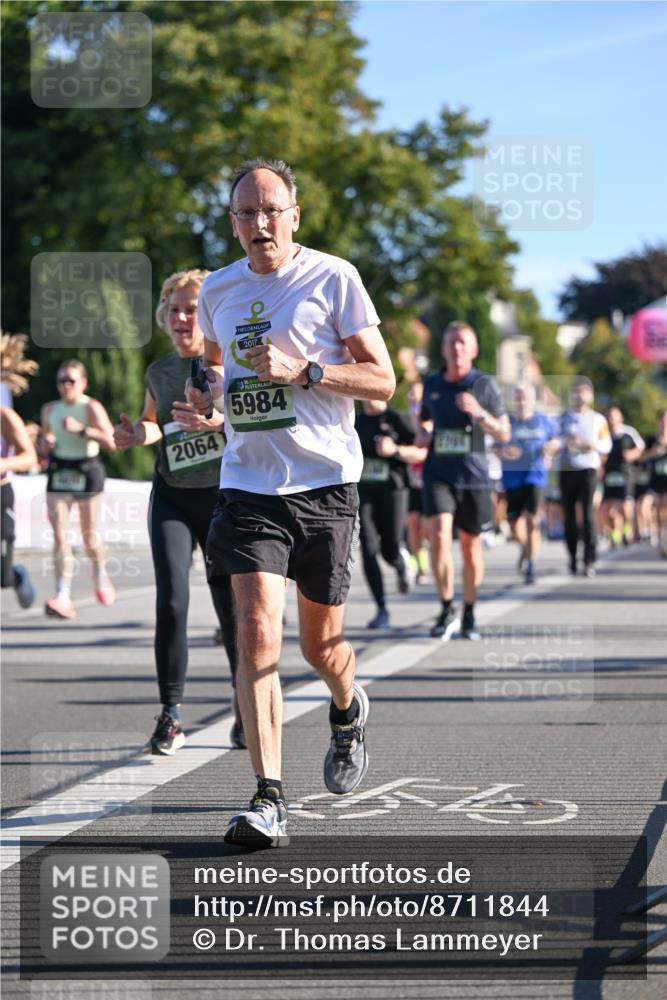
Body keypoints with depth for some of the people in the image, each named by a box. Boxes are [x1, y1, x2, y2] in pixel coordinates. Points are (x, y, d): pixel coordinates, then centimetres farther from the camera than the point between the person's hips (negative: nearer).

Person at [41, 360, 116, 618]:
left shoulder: (92, 408, -8)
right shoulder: (49, 410, 8)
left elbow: (110, 441, -19)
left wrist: (80, 429, -26)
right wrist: (47, 443, 0)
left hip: (86, 471, -3)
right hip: (58, 472, 3)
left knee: (89, 533, 8)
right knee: (60, 535, -9)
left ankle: (99, 574, 40)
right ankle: (63, 596, -14)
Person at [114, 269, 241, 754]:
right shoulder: (159, 372, 9)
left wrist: (220, 420, -29)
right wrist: (137, 433, 3)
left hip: (224, 495, -3)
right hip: (173, 498, 3)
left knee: (233, 605, 1)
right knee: (172, 599, -12)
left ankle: (246, 712, 18)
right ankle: (171, 716, -6)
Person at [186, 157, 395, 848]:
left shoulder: (333, 278, -4)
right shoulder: (218, 290, 9)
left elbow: (382, 381, -4)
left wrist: (303, 371, -17)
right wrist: (208, 391, 6)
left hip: (325, 483, -2)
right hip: (247, 485, 2)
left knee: (320, 646, 9)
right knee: (256, 632, -15)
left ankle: (347, 711, 45)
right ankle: (268, 801, -16)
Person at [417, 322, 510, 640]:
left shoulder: (484, 385, 0)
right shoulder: (431, 383, 9)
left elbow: (504, 434, -1)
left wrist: (479, 413, -17)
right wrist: (423, 434, 3)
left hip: (473, 474, -1)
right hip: (438, 473, 1)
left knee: (471, 543, 7)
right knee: (438, 534, -18)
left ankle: (469, 614, 21)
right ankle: (447, 609, -11)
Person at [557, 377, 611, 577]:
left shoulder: (598, 419, 11)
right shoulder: (562, 418, 12)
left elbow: (607, 445, 11)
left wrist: (594, 444, -9)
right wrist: (566, 440, -12)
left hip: (588, 469, -2)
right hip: (567, 470, 2)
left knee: (588, 513, -11)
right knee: (569, 514, 1)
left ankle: (590, 561, -12)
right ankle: (572, 559, 12)